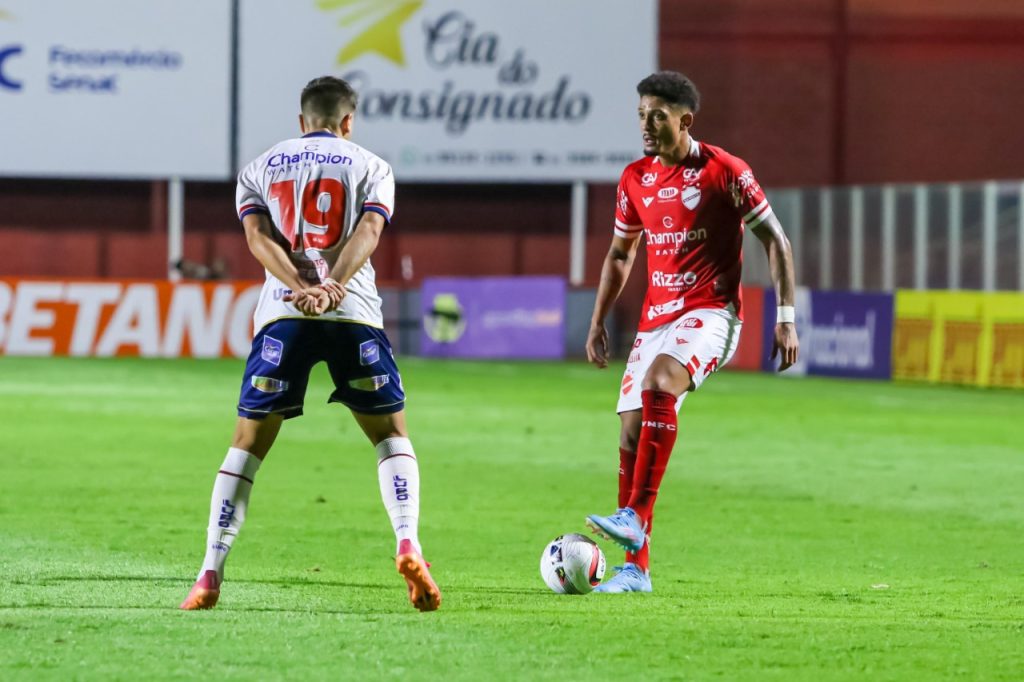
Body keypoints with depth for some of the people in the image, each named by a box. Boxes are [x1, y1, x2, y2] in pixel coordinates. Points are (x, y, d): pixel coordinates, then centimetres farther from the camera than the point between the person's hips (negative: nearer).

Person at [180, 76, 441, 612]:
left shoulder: (259, 168, 20)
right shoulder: (370, 167, 15)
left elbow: (258, 236, 1)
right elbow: (368, 231, -5)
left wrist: (301, 286, -13)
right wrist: (333, 287, -18)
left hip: (283, 312, 1)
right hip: (354, 314, -1)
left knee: (248, 442, 6)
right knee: (391, 433, 11)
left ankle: (210, 573, -1)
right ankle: (407, 545, -10)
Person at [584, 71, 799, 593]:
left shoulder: (725, 172, -7)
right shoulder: (634, 179, 9)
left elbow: (774, 240, -2)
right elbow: (620, 253, 23)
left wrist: (786, 319, -7)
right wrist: (598, 322, 16)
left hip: (709, 312, -6)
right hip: (655, 316, 6)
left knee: (658, 382, -33)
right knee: (631, 431, -2)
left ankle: (635, 517, -34)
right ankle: (635, 568, 5)